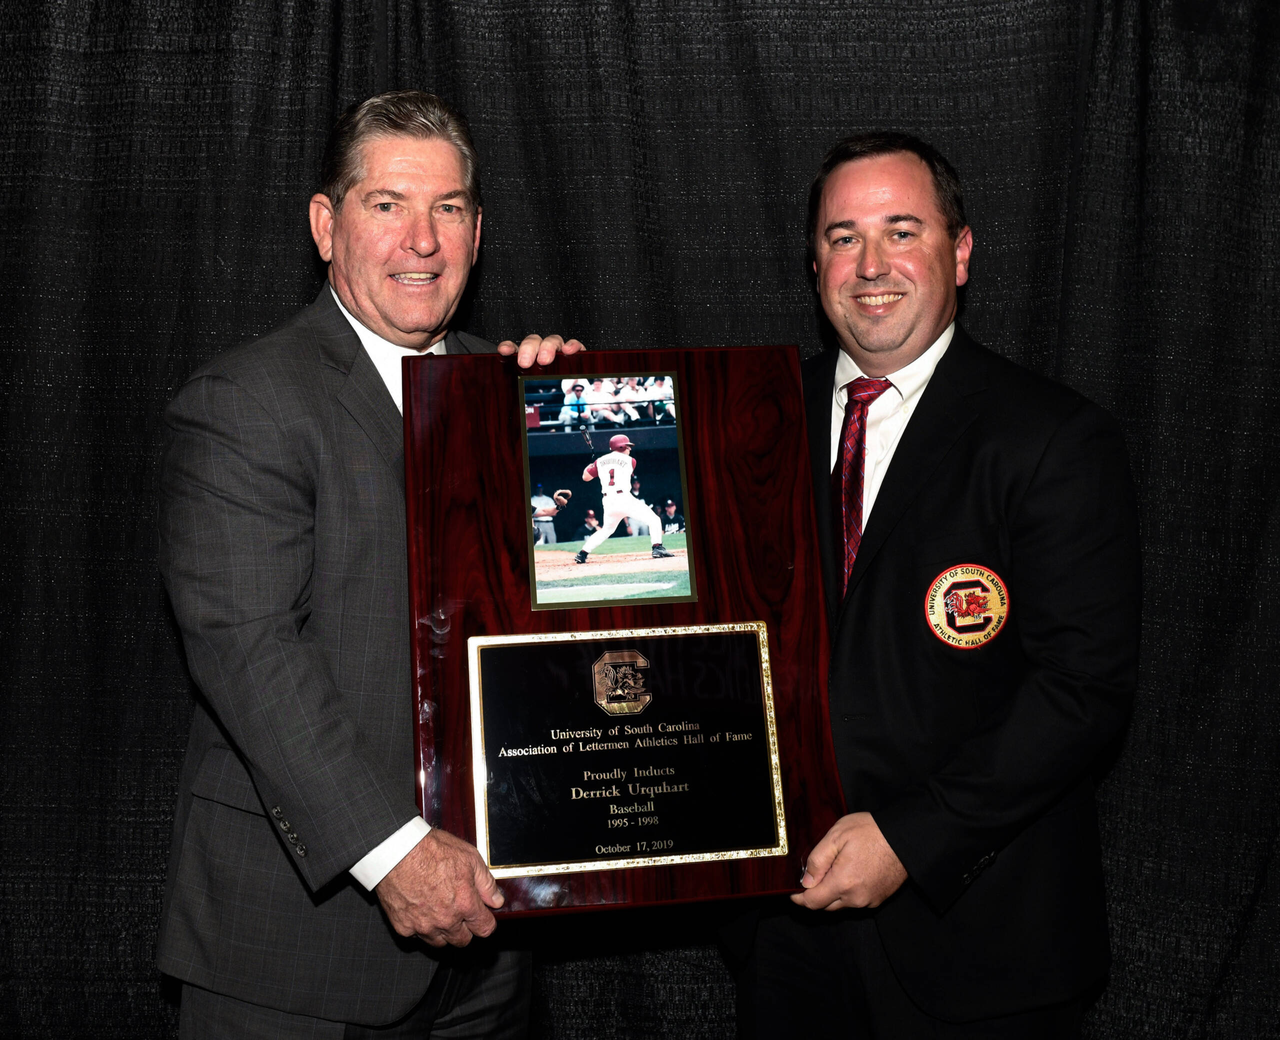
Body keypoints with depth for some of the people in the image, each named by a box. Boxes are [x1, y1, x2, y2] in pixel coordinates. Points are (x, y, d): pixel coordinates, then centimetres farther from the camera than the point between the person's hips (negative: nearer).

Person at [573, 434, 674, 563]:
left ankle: (582, 554, 17)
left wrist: (591, 465, 34)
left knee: (606, 530, 25)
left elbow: (585, 477, 15)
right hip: (624, 498, -5)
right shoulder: (630, 461, 5)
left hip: (608, 501, 5)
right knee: (653, 520, 2)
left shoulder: (600, 461, 12)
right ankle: (657, 549, -14)